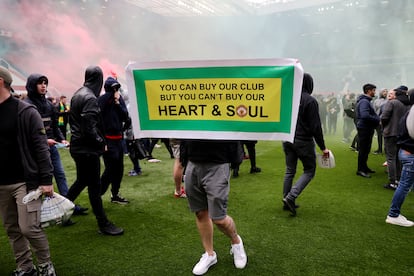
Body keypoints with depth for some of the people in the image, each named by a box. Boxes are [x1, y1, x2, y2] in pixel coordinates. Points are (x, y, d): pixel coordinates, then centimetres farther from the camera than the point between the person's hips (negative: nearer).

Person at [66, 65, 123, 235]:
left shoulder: (78, 94, 10)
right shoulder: (89, 98, -19)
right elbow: (90, 128, -23)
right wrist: (102, 143, -9)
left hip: (78, 146, 9)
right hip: (88, 149, -9)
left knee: (81, 181, 22)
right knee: (94, 185, -1)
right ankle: (103, 224, 9)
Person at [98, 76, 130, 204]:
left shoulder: (119, 98, 7)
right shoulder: (103, 99, -10)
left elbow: (125, 116, 0)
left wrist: (118, 103, -10)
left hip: (118, 138, 6)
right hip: (107, 139, -6)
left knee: (119, 168, 12)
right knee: (111, 168, -7)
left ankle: (115, 195, 26)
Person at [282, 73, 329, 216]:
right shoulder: (310, 101, -13)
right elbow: (315, 126, -14)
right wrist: (323, 147, -8)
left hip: (287, 140, 6)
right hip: (303, 141, -6)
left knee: (289, 171, 15)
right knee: (309, 171, 8)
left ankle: (286, 201, 21)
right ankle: (291, 197, -7)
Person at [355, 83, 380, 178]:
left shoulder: (366, 101, 16)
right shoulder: (364, 101, -18)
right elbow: (365, 115, -30)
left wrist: (377, 118, 3)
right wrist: (377, 119, -17)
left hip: (368, 129, 10)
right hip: (364, 129, -10)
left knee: (366, 149, 17)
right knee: (363, 150, -3)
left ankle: (364, 167, 28)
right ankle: (360, 170, 5)